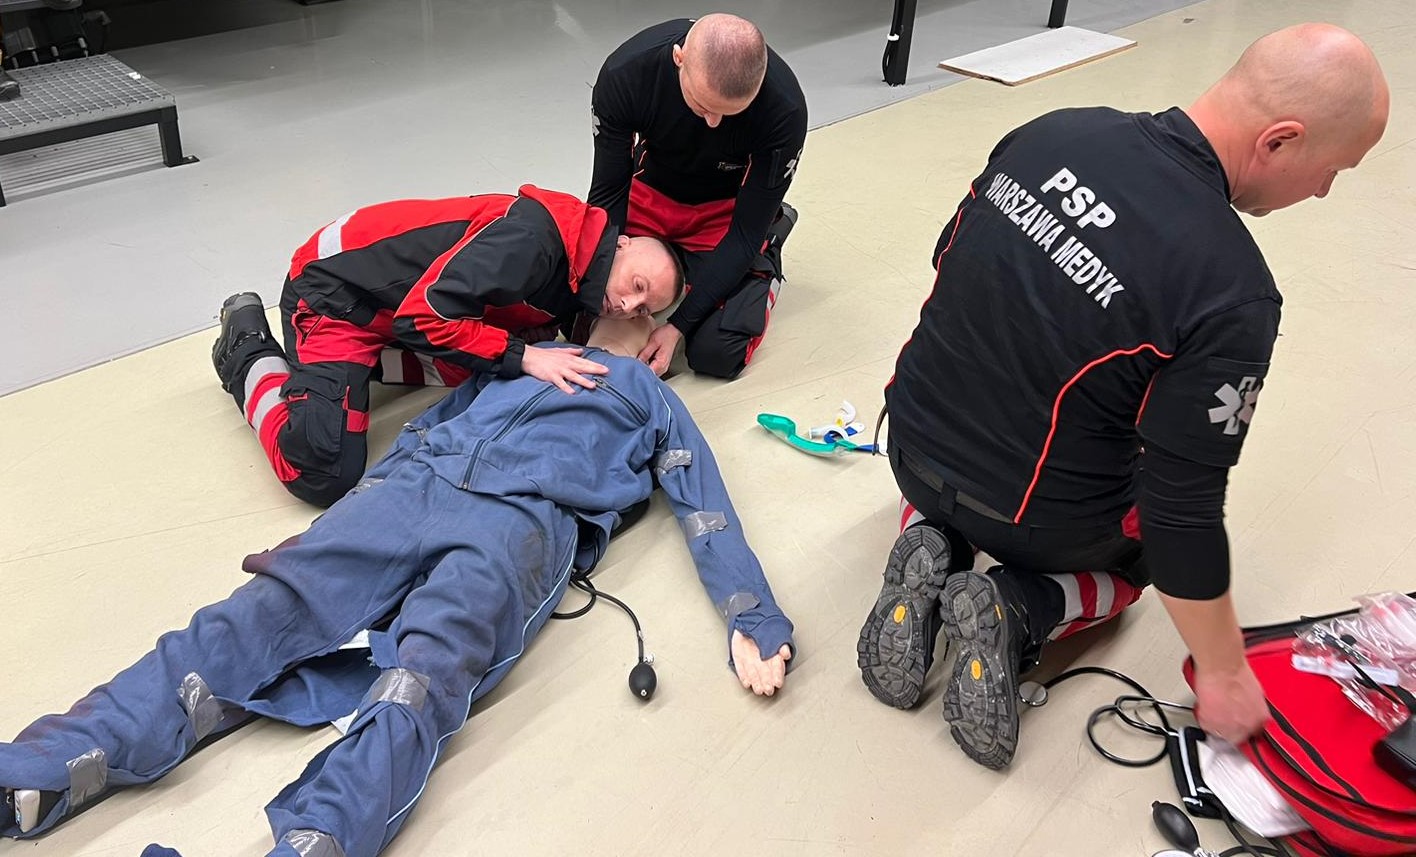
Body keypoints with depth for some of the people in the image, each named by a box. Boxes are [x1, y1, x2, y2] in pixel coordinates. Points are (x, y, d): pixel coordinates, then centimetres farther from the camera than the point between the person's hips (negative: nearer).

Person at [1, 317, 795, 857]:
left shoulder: (655, 402, 35)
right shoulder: (520, 354, 38)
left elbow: (706, 511, 22)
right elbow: (432, 418, 29)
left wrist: (756, 620, 5)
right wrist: (374, 498, 8)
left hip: (530, 517, -1)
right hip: (418, 481, 2)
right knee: (260, 614, -22)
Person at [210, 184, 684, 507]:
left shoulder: (571, 294, 1)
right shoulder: (539, 234, -30)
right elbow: (426, 314, -32)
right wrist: (523, 357, -30)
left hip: (402, 298, 9)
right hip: (337, 288, -9)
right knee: (325, 474, -15)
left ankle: (360, 357, 16)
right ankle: (247, 345, 8)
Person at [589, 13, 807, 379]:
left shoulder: (785, 110, -33)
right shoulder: (624, 73, -30)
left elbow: (745, 231, -23)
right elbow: (608, 192, -16)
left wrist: (678, 325, -26)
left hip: (725, 209, -2)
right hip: (650, 193, 2)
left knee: (716, 352, -14)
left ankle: (766, 249, 13)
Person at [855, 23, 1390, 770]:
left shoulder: (1050, 132, -10)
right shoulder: (1231, 292, -27)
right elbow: (1183, 512, -21)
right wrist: (1223, 674, -5)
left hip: (916, 442, 4)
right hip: (1040, 519, -3)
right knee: (1140, 554, 31)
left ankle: (929, 550, 6)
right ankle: (1019, 610, 0)